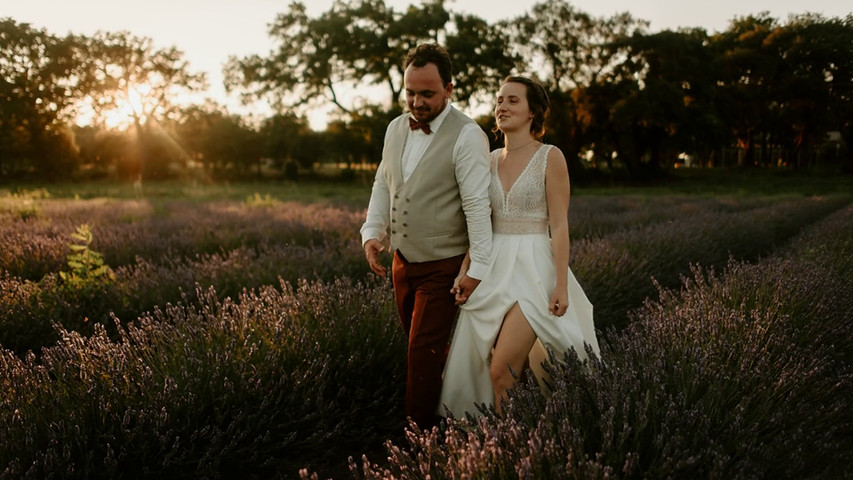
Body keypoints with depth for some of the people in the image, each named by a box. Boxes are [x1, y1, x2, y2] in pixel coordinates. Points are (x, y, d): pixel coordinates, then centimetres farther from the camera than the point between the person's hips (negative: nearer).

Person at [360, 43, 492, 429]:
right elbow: (382, 185, 17)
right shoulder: (395, 128, 7)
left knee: (424, 354, -6)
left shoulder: (467, 135, -14)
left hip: (443, 267, -7)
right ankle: (445, 417, 31)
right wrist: (372, 232, 3)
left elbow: (477, 205, -17)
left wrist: (478, 268, -18)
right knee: (423, 350, 16)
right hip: (402, 262, 7)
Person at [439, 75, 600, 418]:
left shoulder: (550, 157, -5)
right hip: (493, 269, 6)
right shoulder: (490, 160, 11)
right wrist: (464, 273, 5)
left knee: (502, 370, -12)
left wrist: (562, 285, -14)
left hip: (534, 268, -6)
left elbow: (559, 225, -9)